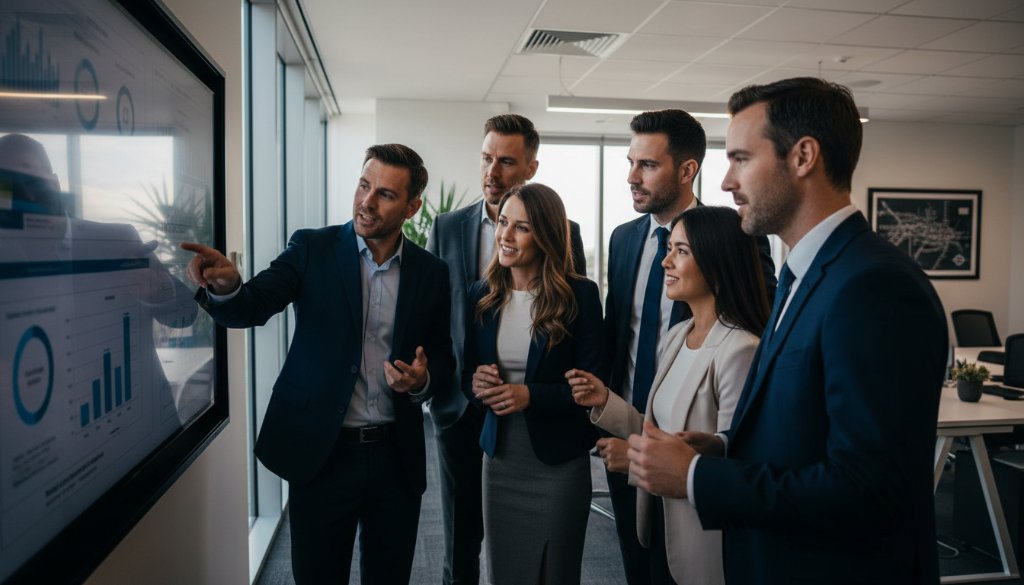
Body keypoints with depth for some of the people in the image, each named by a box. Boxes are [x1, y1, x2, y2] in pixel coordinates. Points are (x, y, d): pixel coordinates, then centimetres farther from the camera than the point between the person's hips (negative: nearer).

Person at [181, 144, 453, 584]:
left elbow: (443, 359, 8)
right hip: (321, 453, -1)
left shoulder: (431, 272, 1)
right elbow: (251, 307, -16)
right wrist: (225, 286, -37)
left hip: (397, 459, 2)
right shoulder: (313, 249, -4)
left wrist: (422, 380, -14)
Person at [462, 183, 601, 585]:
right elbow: (467, 375, 8)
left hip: (559, 463, -3)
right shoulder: (482, 295, 2)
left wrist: (529, 395, -24)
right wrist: (477, 386, -14)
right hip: (499, 460, 4)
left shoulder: (579, 294, -11)